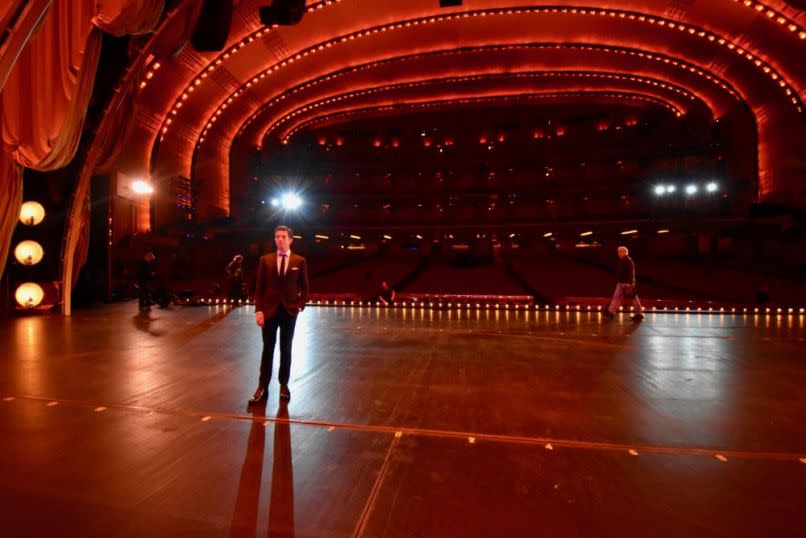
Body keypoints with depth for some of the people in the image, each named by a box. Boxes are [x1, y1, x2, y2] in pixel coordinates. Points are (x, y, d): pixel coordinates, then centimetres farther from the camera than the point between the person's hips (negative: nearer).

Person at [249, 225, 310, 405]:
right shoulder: (265, 260, 3)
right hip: (269, 310, 1)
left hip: (289, 311, 0)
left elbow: (304, 287, 5)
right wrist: (258, 310, -7)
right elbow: (259, 287, 2)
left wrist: (300, 306, -7)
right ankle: (263, 387, 16)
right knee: (267, 349, 7)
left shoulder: (300, 261, 1)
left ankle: (284, 385, 22)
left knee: (286, 349, 10)